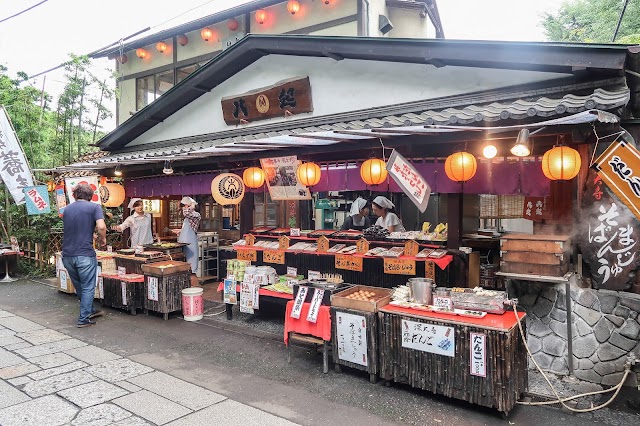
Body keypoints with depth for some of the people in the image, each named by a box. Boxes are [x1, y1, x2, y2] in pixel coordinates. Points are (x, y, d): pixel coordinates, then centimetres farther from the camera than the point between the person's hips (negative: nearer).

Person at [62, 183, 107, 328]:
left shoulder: (67, 209, 13)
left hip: (67, 255, 6)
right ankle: (84, 319, 6)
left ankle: (90, 310, 35)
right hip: (85, 254, -6)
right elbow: (101, 226, -19)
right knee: (88, 287, 5)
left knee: (79, 286, 20)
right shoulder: (94, 207, -4)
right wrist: (103, 239, -2)